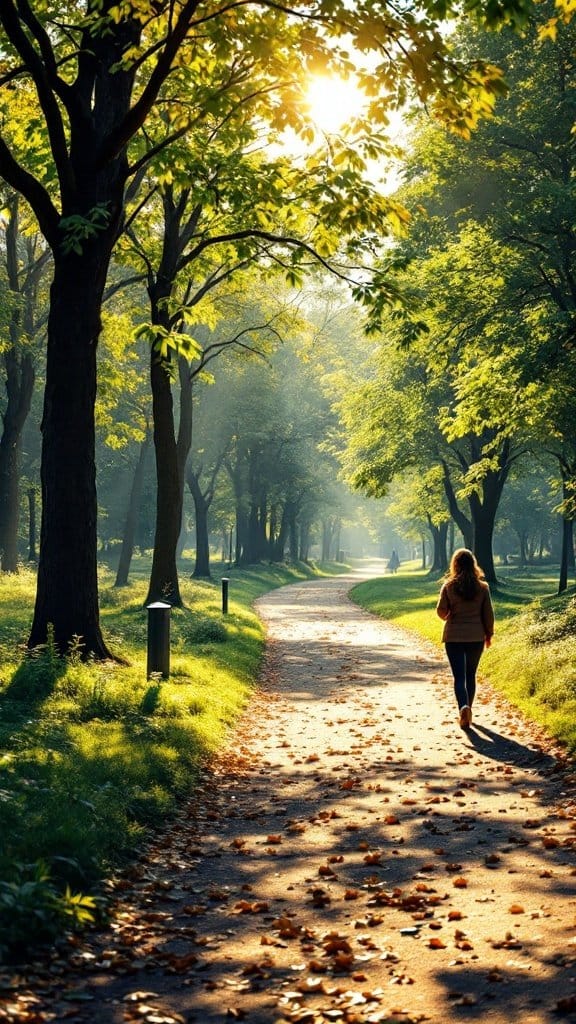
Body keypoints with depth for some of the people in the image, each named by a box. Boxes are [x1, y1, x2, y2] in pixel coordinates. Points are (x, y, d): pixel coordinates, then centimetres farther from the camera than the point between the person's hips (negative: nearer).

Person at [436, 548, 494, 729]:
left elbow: (441, 610, -8)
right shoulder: (482, 587, -4)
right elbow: (488, 613, 0)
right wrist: (489, 633, 13)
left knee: (459, 676, -2)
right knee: (470, 675, 17)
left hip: (454, 637, -2)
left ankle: (463, 707, -25)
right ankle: (468, 709, 26)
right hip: (476, 637, 2)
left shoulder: (449, 586, -8)